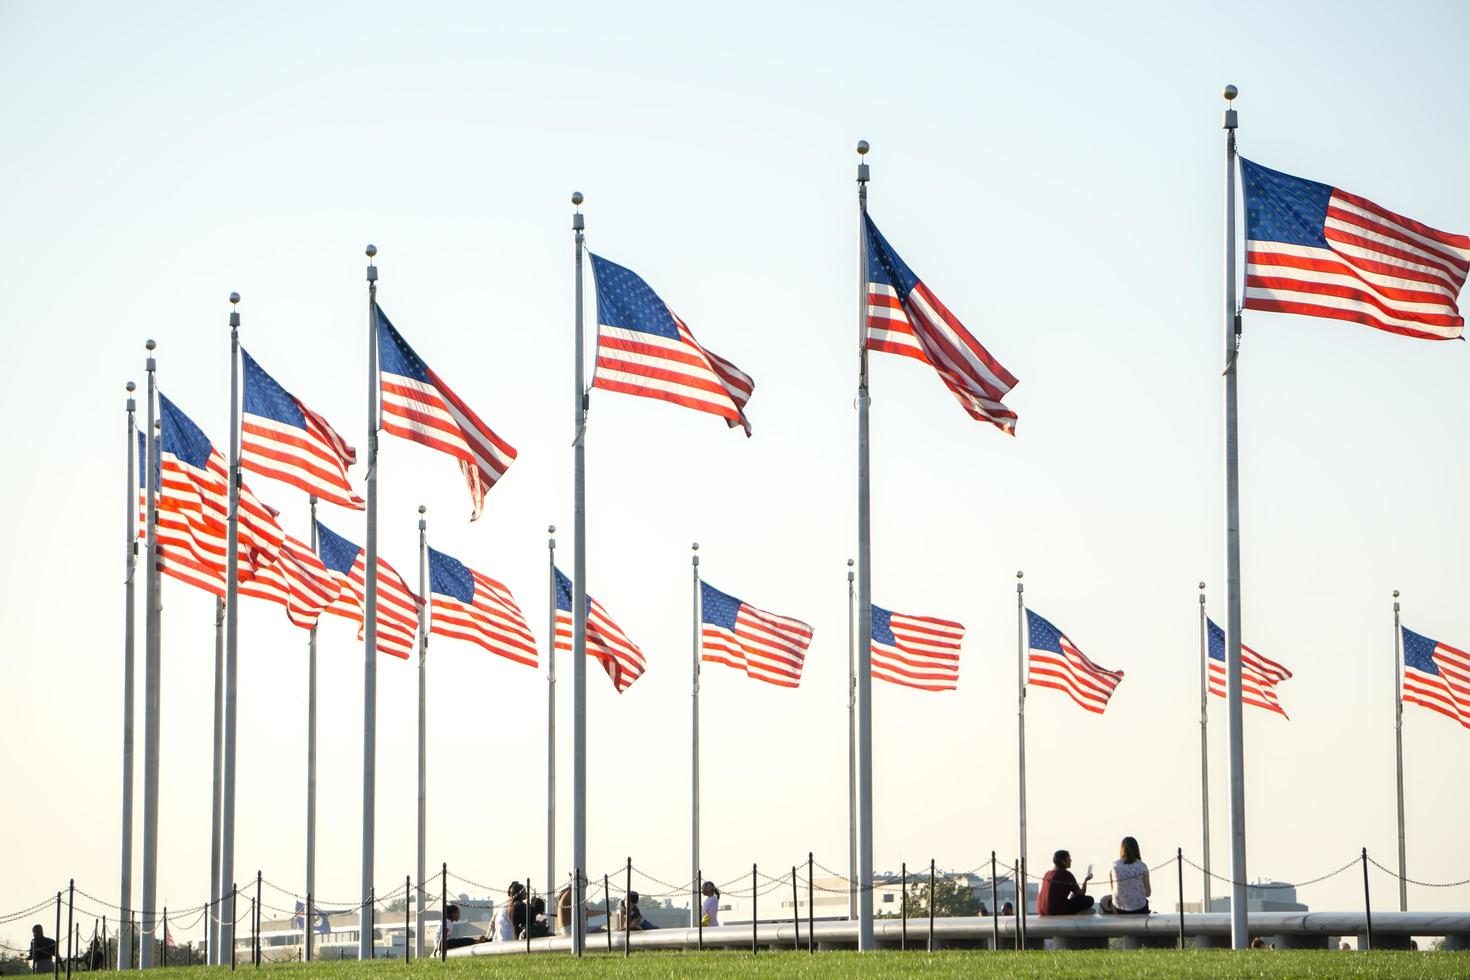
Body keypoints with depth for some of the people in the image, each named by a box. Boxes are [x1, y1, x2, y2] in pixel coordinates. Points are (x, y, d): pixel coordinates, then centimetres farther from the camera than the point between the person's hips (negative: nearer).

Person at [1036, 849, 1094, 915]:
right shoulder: (1067, 875, -11)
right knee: (1089, 900, -1)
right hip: (1056, 911, -8)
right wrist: (1085, 880, 13)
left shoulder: (1047, 873, 10)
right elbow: (1081, 894, -4)